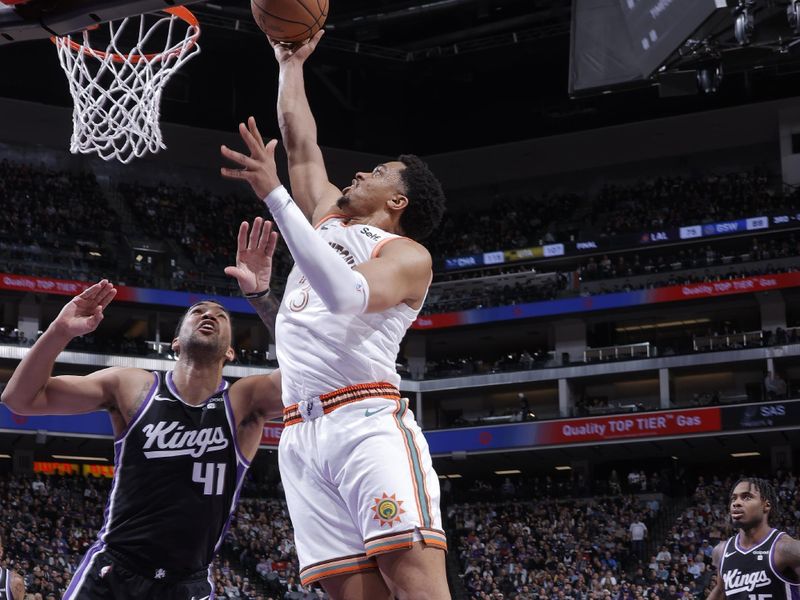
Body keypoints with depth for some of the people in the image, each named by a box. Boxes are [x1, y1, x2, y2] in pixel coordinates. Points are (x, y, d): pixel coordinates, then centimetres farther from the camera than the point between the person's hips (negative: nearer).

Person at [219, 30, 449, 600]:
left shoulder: (408, 254, 4)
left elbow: (348, 293, -15)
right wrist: (291, 63, 38)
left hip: (368, 421, -6)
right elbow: (301, 141, 35)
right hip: (302, 435, 6)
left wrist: (275, 194, -17)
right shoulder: (328, 219, 26)